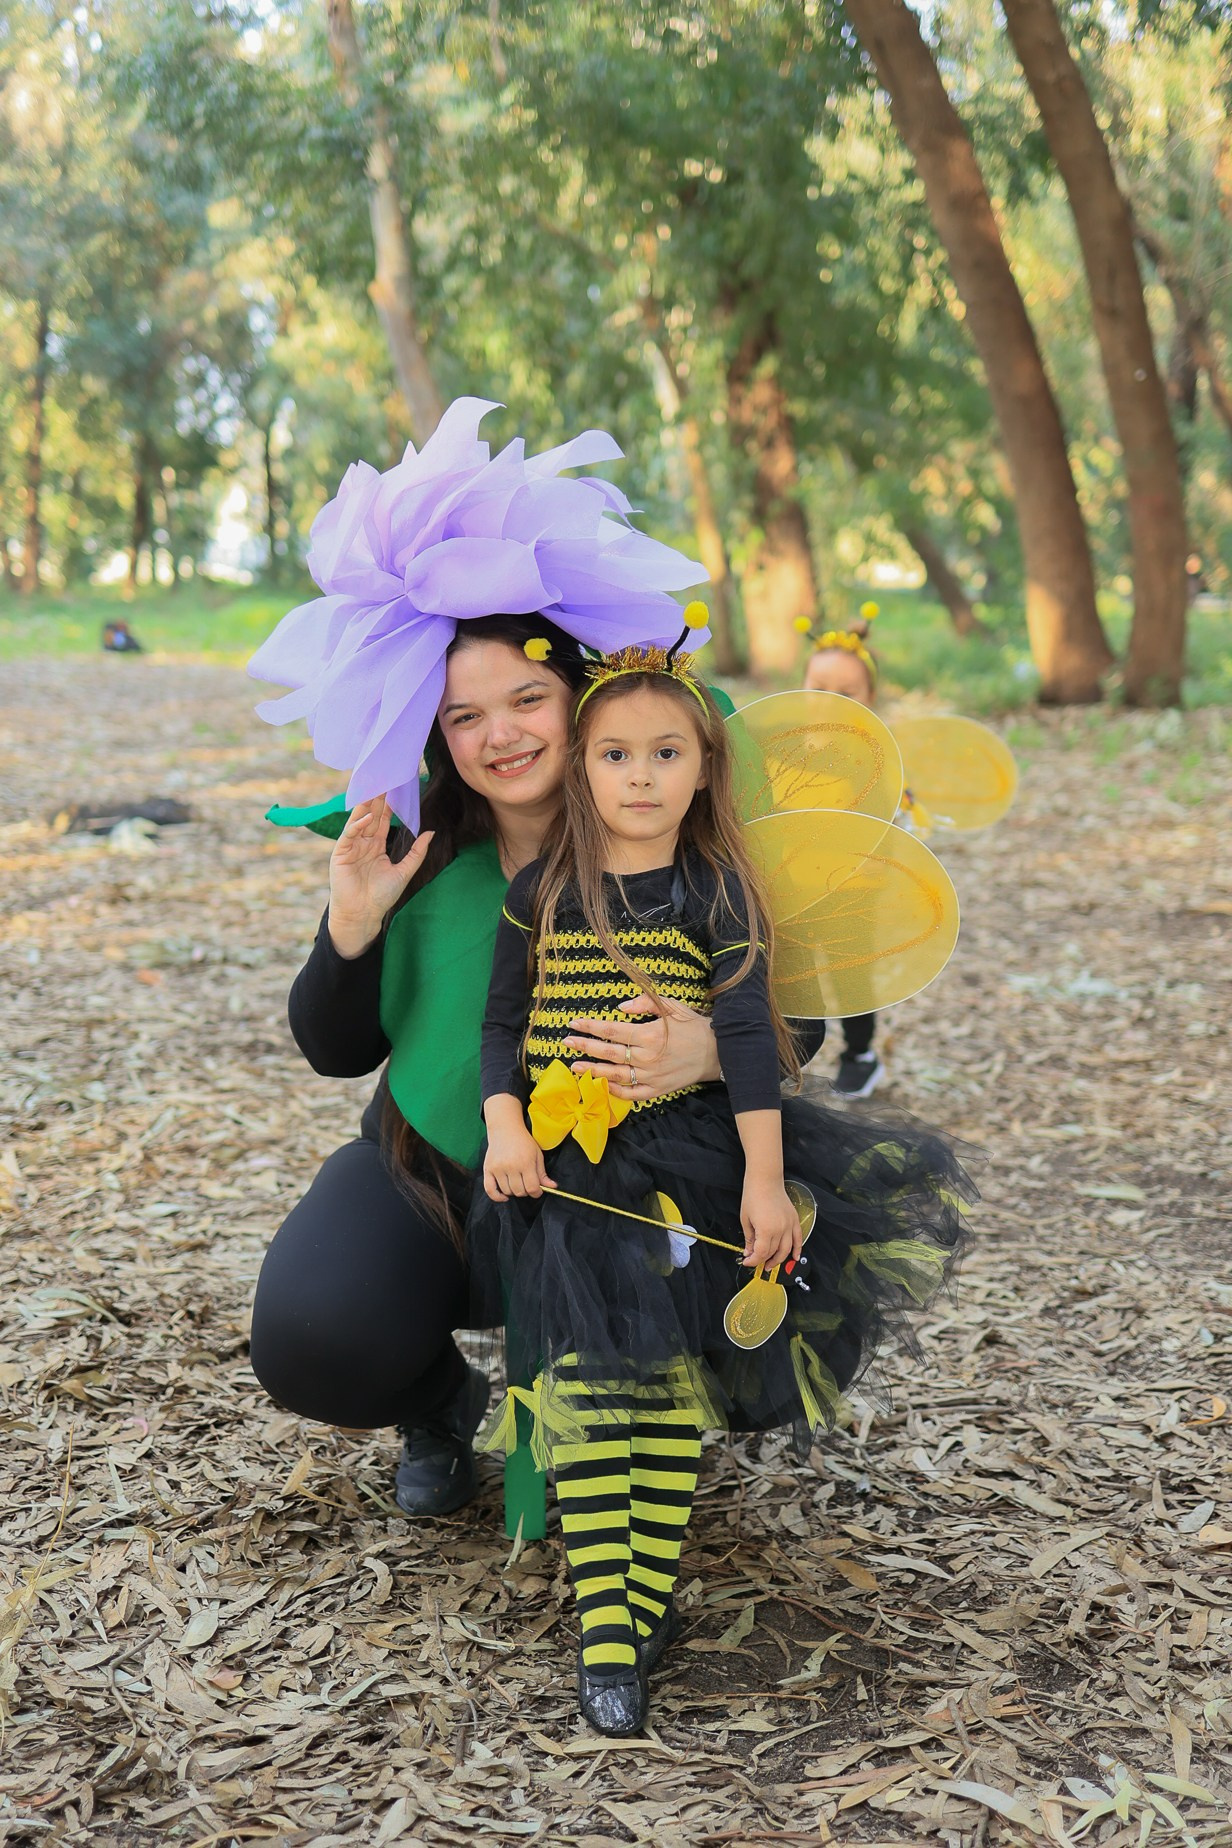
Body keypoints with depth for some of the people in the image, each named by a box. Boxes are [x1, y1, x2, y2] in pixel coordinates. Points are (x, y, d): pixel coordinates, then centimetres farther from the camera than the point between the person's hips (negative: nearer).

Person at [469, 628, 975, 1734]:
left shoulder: (719, 894, 0)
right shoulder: (541, 893, 4)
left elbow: (749, 1037, -4)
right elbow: (503, 1025, 8)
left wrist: (763, 1178, -10)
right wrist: (505, 1131, -8)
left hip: (688, 1157, 0)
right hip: (567, 1165, 0)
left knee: (674, 1383, 0)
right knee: (592, 1381, -7)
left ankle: (647, 1591, 12)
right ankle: (605, 1636, -7)